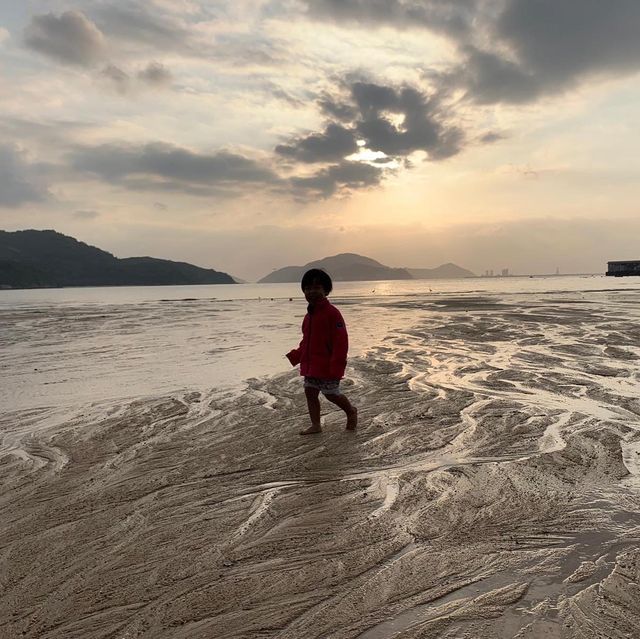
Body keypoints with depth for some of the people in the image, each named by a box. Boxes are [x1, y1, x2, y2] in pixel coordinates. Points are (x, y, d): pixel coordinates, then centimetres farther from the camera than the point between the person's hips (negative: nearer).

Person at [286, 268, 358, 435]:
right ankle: (315, 425, 22)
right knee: (310, 392, 9)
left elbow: (341, 341, -19)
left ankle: (351, 411, 29)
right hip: (310, 365, 8)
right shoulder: (309, 315, 10)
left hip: (327, 365, -8)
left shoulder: (332, 313, -16)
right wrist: (295, 356, 12)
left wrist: (336, 366, -23)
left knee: (331, 394, 2)